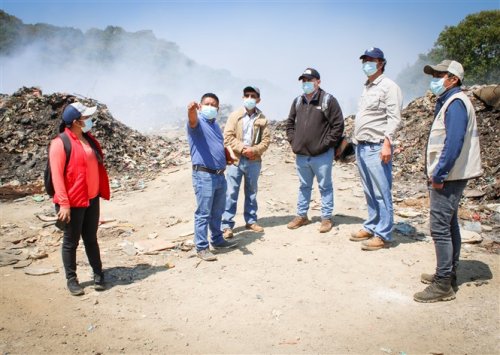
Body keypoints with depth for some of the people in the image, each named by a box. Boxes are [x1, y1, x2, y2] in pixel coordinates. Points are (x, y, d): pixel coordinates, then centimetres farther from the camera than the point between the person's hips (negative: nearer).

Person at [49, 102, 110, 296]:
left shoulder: (89, 140, 8)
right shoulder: (60, 143, -14)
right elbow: (57, 175, -17)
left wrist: (101, 191, 12)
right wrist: (63, 204, -20)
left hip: (92, 199, 6)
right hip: (73, 202, -6)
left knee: (91, 239, 15)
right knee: (71, 242, 8)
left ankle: (98, 275, 26)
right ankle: (71, 279, 22)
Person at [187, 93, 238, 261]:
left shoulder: (216, 125, 17)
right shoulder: (198, 122, -7)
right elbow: (192, 119, -33)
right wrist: (191, 109, -54)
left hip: (220, 175, 8)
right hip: (204, 175, -8)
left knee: (217, 213, 19)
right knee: (203, 214, -3)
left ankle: (217, 240, 33)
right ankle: (202, 247, 5)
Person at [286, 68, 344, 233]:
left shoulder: (328, 100, -7)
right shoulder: (297, 101, 10)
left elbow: (338, 125, -9)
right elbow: (290, 123, 19)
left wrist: (326, 143, -12)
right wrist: (293, 140, 7)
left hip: (322, 155, -5)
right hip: (301, 155, 5)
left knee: (325, 187, 7)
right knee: (304, 186, 17)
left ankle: (326, 218, 18)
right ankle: (301, 216, 28)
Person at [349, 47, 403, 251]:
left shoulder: (389, 87, -5)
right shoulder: (366, 87, 21)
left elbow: (394, 118, -13)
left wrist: (387, 143, -21)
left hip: (377, 148, -8)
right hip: (361, 147, 8)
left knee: (381, 193, -4)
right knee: (369, 193, 14)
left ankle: (383, 235, 2)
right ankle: (371, 227, 23)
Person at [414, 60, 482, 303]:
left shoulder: (456, 103, -15)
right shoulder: (447, 102, 17)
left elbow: (454, 143, -24)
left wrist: (438, 175, -21)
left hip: (447, 177, -11)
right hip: (448, 176, 11)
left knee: (440, 228, -8)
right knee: (449, 226, 16)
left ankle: (443, 285, -1)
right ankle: (448, 275, 29)